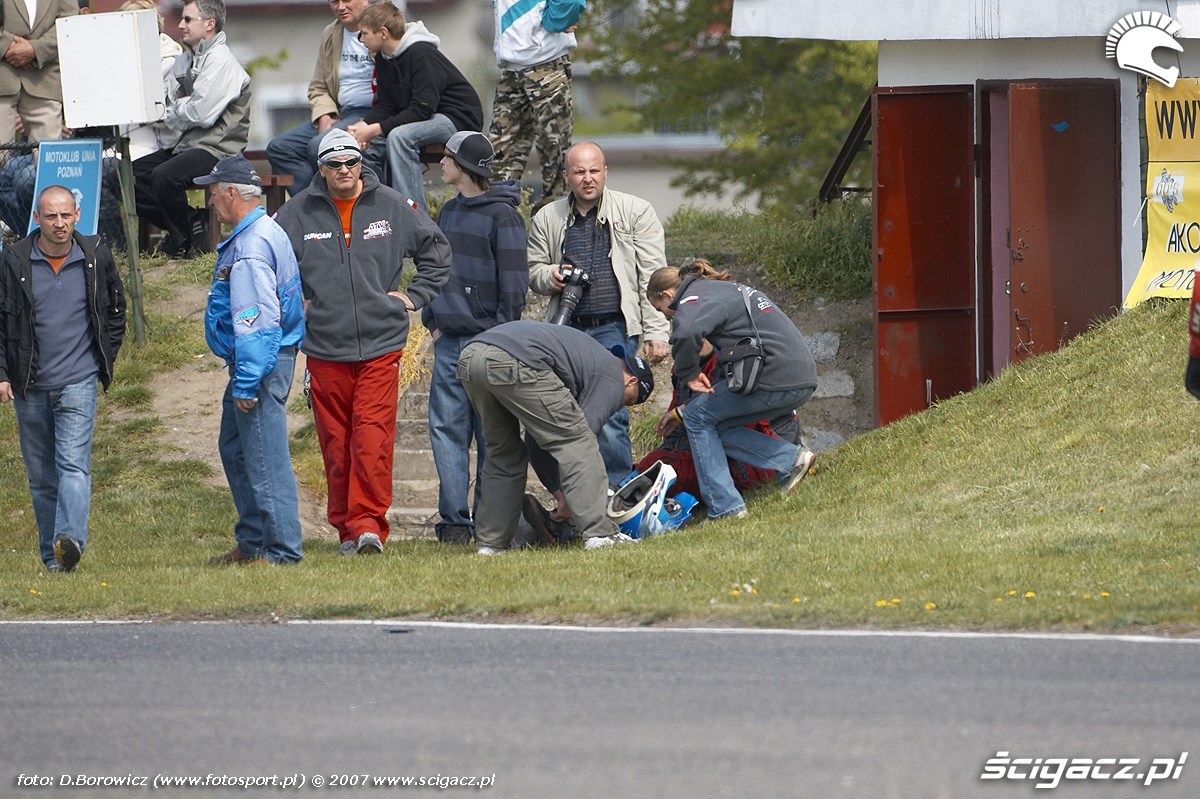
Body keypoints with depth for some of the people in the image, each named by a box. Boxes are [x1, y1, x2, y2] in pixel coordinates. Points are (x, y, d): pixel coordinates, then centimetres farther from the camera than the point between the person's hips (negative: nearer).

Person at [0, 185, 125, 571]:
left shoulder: (96, 258, 1)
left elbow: (116, 310, 16)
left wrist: (105, 357, 9)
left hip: (78, 383, -2)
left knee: (73, 464, -18)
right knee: (41, 477, 6)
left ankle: (71, 538, -33)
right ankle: (52, 558, 13)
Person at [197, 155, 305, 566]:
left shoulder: (250, 247, -20)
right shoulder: (267, 232, 15)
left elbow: (256, 319, -25)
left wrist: (247, 382, -24)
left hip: (260, 362, -11)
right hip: (261, 363, 11)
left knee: (265, 458, -7)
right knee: (235, 449, 20)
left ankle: (281, 550, -5)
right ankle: (252, 542, 27)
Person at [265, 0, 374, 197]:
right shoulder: (330, 35, 17)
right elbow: (318, 88, 22)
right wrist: (324, 117, 0)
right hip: (339, 114, 8)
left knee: (318, 145, -31)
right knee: (279, 148, -6)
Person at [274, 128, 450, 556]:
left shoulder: (392, 207, 4)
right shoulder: (298, 214, 2)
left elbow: (436, 248, 17)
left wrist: (415, 295, 10)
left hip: (380, 344, -1)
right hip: (324, 348, 1)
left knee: (373, 436, -11)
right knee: (335, 442, 3)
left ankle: (368, 522, -13)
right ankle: (347, 528, 10)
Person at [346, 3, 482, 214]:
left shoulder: (421, 54, -23)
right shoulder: (383, 58, 5)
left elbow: (423, 109, -28)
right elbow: (385, 105, 4)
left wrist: (375, 129, -28)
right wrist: (363, 126, -18)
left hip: (459, 117, -9)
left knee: (399, 136, -32)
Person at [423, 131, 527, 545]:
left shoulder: (502, 215, -7)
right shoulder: (449, 212, 15)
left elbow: (513, 281, -8)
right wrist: (433, 321, 12)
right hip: (450, 340, 7)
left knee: (492, 434, 0)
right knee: (446, 429, 0)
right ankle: (454, 520, 0)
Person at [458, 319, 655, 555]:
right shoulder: (612, 379, 13)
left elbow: (538, 440, 37)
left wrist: (559, 491, 36)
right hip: (515, 362, -9)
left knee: (503, 450, 25)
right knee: (576, 440, 1)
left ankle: (491, 541, 23)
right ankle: (599, 533, -5)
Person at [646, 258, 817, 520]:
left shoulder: (694, 298, -3)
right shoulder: (723, 291, 28)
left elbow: (686, 333, -29)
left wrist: (689, 373, -10)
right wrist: (682, 412, 32)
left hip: (775, 379, -9)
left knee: (699, 418, 5)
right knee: (714, 424, 15)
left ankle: (725, 508, 1)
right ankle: (790, 458, 6)